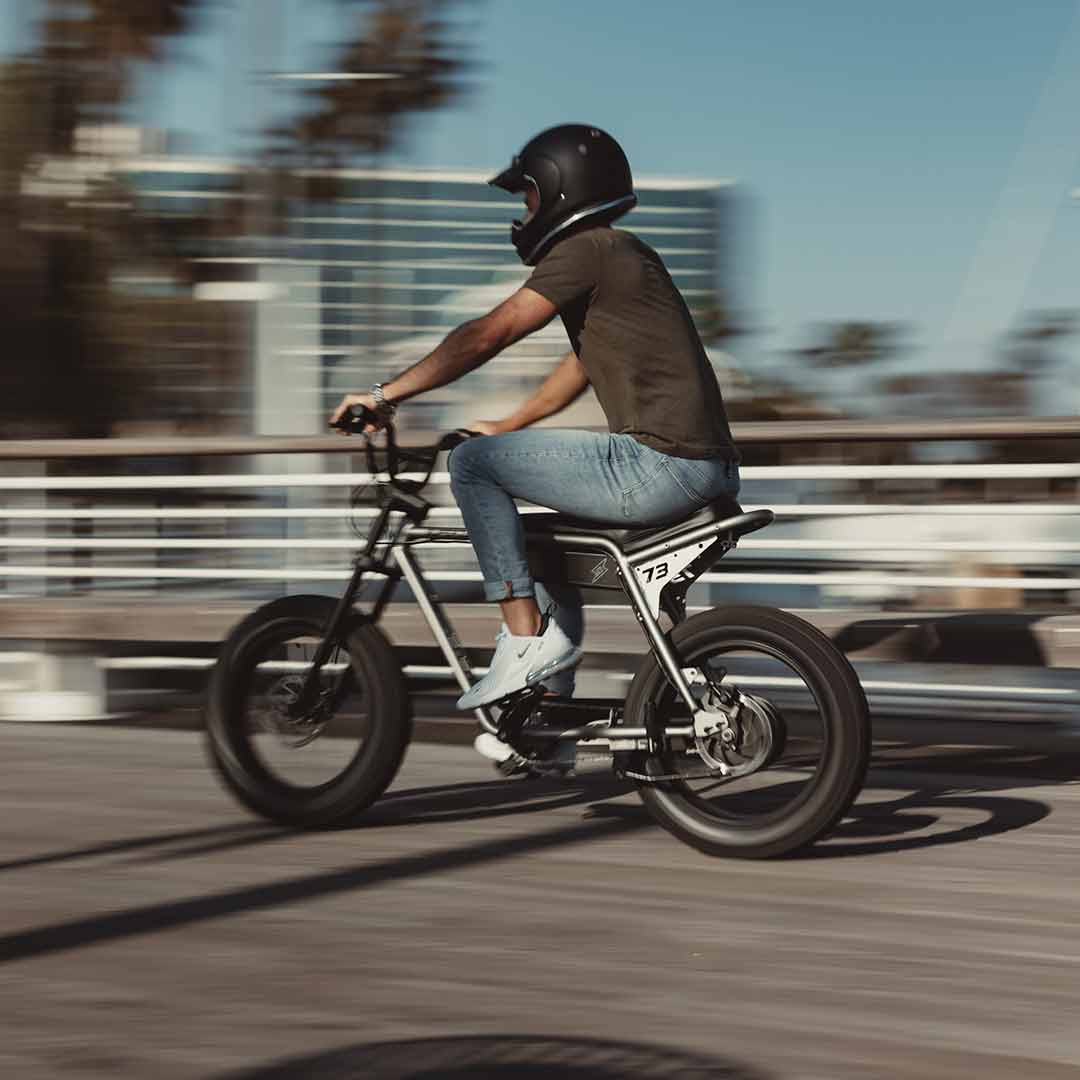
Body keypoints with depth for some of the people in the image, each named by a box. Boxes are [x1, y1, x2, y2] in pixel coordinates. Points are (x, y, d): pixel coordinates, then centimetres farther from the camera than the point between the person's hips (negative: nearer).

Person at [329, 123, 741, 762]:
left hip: (659, 465, -10)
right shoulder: (623, 255, 23)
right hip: (705, 470, 10)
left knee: (473, 463, -4)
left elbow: (489, 335, -11)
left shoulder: (589, 250, -7)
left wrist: (386, 395, -5)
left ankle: (526, 638, -6)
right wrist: (512, 426, 36)